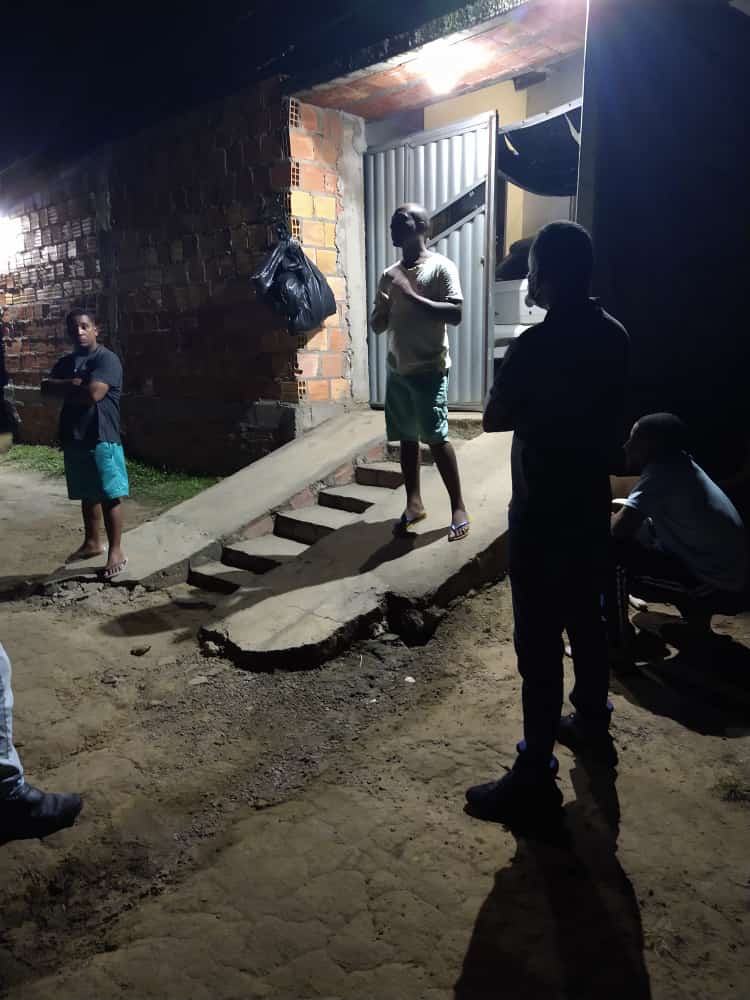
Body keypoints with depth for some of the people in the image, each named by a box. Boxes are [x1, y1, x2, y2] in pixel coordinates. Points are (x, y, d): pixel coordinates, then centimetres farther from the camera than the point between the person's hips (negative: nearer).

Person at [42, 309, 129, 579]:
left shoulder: (107, 359, -10)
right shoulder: (66, 362, 15)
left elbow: (93, 393, -21)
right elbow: (46, 387, 3)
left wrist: (64, 387, -5)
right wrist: (75, 384, -13)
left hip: (102, 438, -7)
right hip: (74, 438, 7)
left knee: (109, 496, -3)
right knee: (88, 495, 17)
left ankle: (116, 551, 3)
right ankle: (92, 542, 31)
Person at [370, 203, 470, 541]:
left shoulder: (441, 267, -6)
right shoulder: (389, 275, 13)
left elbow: (456, 314, -18)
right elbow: (377, 326, 15)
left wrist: (412, 296, -22)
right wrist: (384, 310, -8)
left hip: (429, 370, -6)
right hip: (397, 371, 6)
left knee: (436, 437, -8)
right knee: (407, 438, 9)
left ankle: (459, 508, 2)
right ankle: (414, 503, 21)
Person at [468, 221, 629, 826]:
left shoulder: (536, 345, -20)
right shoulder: (613, 334, 5)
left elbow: (494, 419, -10)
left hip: (543, 514, -8)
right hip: (592, 504, 8)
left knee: (539, 642, -2)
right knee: (586, 621, 22)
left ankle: (536, 778, 8)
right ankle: (592, 723, 41)